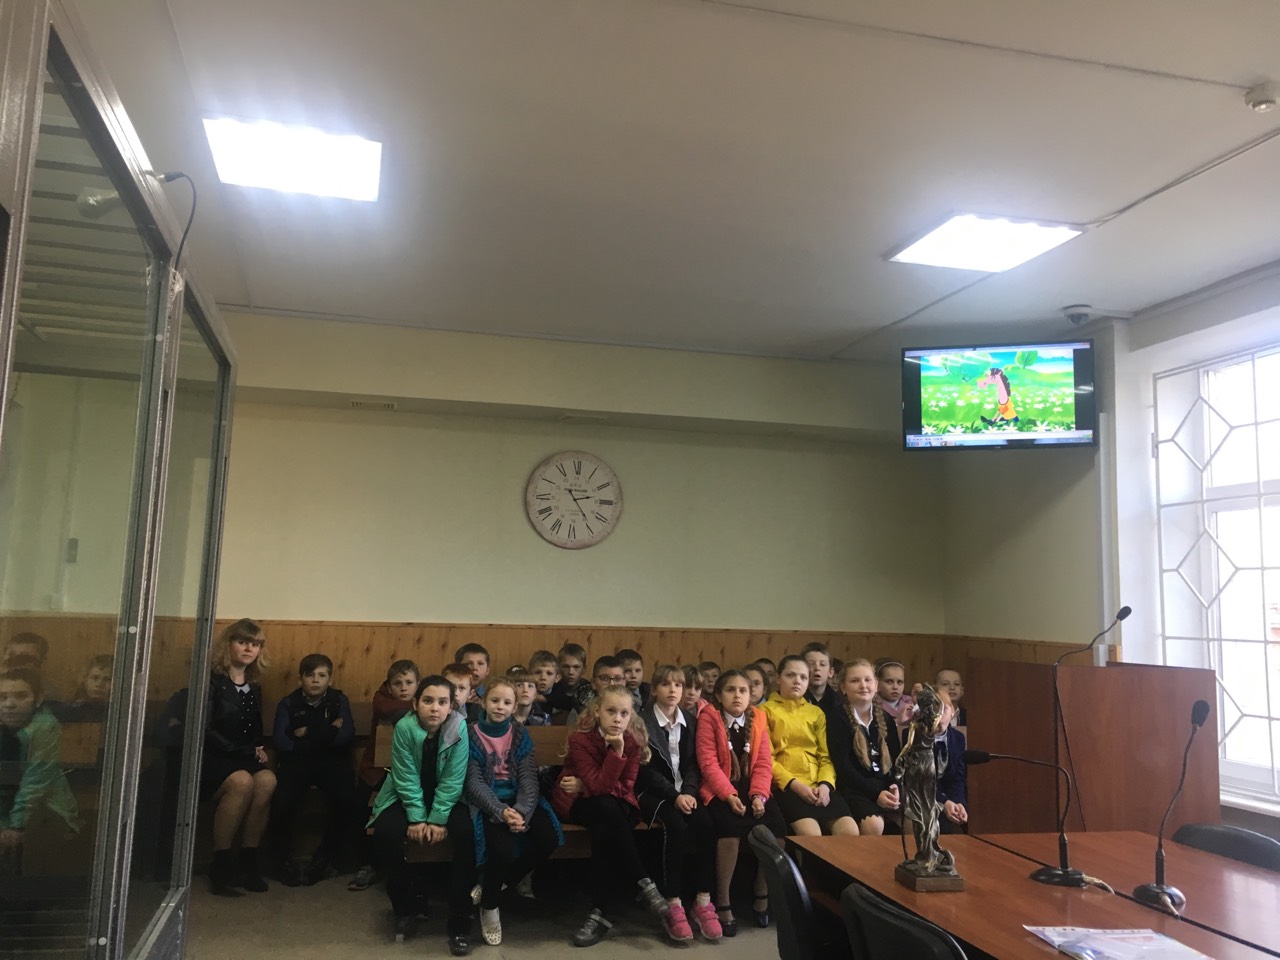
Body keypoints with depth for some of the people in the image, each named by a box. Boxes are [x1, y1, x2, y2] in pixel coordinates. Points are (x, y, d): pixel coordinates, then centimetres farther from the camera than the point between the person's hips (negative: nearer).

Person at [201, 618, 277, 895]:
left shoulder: (253, 688, 14)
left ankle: (248, 860, -20)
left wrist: (258, 750, -1)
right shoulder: (212, 680, -6)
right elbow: (204, 730, -12)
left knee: (267, 780, -28)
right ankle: (220, 864, -23)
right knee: (242, 781, -35)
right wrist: (244, 751, -14)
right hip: (209, 759, -5)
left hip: (242, 759, 5)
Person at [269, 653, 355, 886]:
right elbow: (281, 742, -12)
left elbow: (346, 736, -10)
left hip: (331, 762, 1)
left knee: (346, 799, -28)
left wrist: (308, 734, -10)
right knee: (282, 801, -30)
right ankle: (283, 858, -1)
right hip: (297, 762, 0)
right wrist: (328, 734, -13)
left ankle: (324, 856, -2)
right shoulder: (288, 704, 2)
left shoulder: (339, 700, 4)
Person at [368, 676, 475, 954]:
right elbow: (407, 778, -16)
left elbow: (452, 780, -16)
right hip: (407, 797, 1)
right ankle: (408, 904, 2)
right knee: (384, 834, -25)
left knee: (465, 833, -28)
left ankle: (459, 922, -14)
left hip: (447, 798, -1)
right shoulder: (404, 727, -18)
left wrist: (438, 819, -21)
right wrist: (417, 818, -20)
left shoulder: (459, 729, -19)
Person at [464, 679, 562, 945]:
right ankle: (489, 908, -1)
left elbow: (529, 778, -3)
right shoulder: (472, 735, -2)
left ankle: (496, 886, 0)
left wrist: (522, 811, -22)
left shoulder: (521, 735, 7)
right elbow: (474, 783, -10)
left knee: (549, 839, -23)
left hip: (518, 801, 4)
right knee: (503, 849, -31)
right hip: (486, 803, -4)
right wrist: (501, 812, -25)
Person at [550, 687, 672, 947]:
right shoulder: (580, 740, -19)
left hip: (616, 806, 2)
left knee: (603, 830, -33)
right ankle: (644, 885, -29)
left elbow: (625, 788, -11)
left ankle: (601, 912, -26)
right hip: (576, 803, -2)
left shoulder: (633, 742, -9)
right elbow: (600, 786, -27)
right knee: (607, 806, -35)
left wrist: (584, 787, -18)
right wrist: (616, 751, -36)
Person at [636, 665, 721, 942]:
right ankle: (673, 905, -26)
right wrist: (673, 795, -20)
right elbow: (646, 769, -9)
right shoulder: (641, 721, -4)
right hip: (653, 791, -4)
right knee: (676, 826, -32)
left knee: (705, 825, -25)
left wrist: (688, 792, -13)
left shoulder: (690, 722, 12)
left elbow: (693, 764, 7)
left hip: (684, 791, 4)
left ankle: (703, 902, -17)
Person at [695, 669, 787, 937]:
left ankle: (762, 895, 4)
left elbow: (764, 762, 3)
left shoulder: (759, 718, 7)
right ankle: (722, 901, -14)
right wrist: (729, 795, -22)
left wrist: (758, 794, -13)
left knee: (776, 827, -20)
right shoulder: (709, 718, -5)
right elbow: (708, 762, -12)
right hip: (720, 791, -4)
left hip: (753, 789, 4)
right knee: (731, 827, -32)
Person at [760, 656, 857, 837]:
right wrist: (794, 784, -14)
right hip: (785, 786, -4)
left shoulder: (816, 713, 22)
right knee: (811, 834, -32)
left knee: (851, 832, -21)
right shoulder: (766, 710, 8)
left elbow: (825, 756, 14)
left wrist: (825, 784, -7)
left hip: (817, 786, 4)